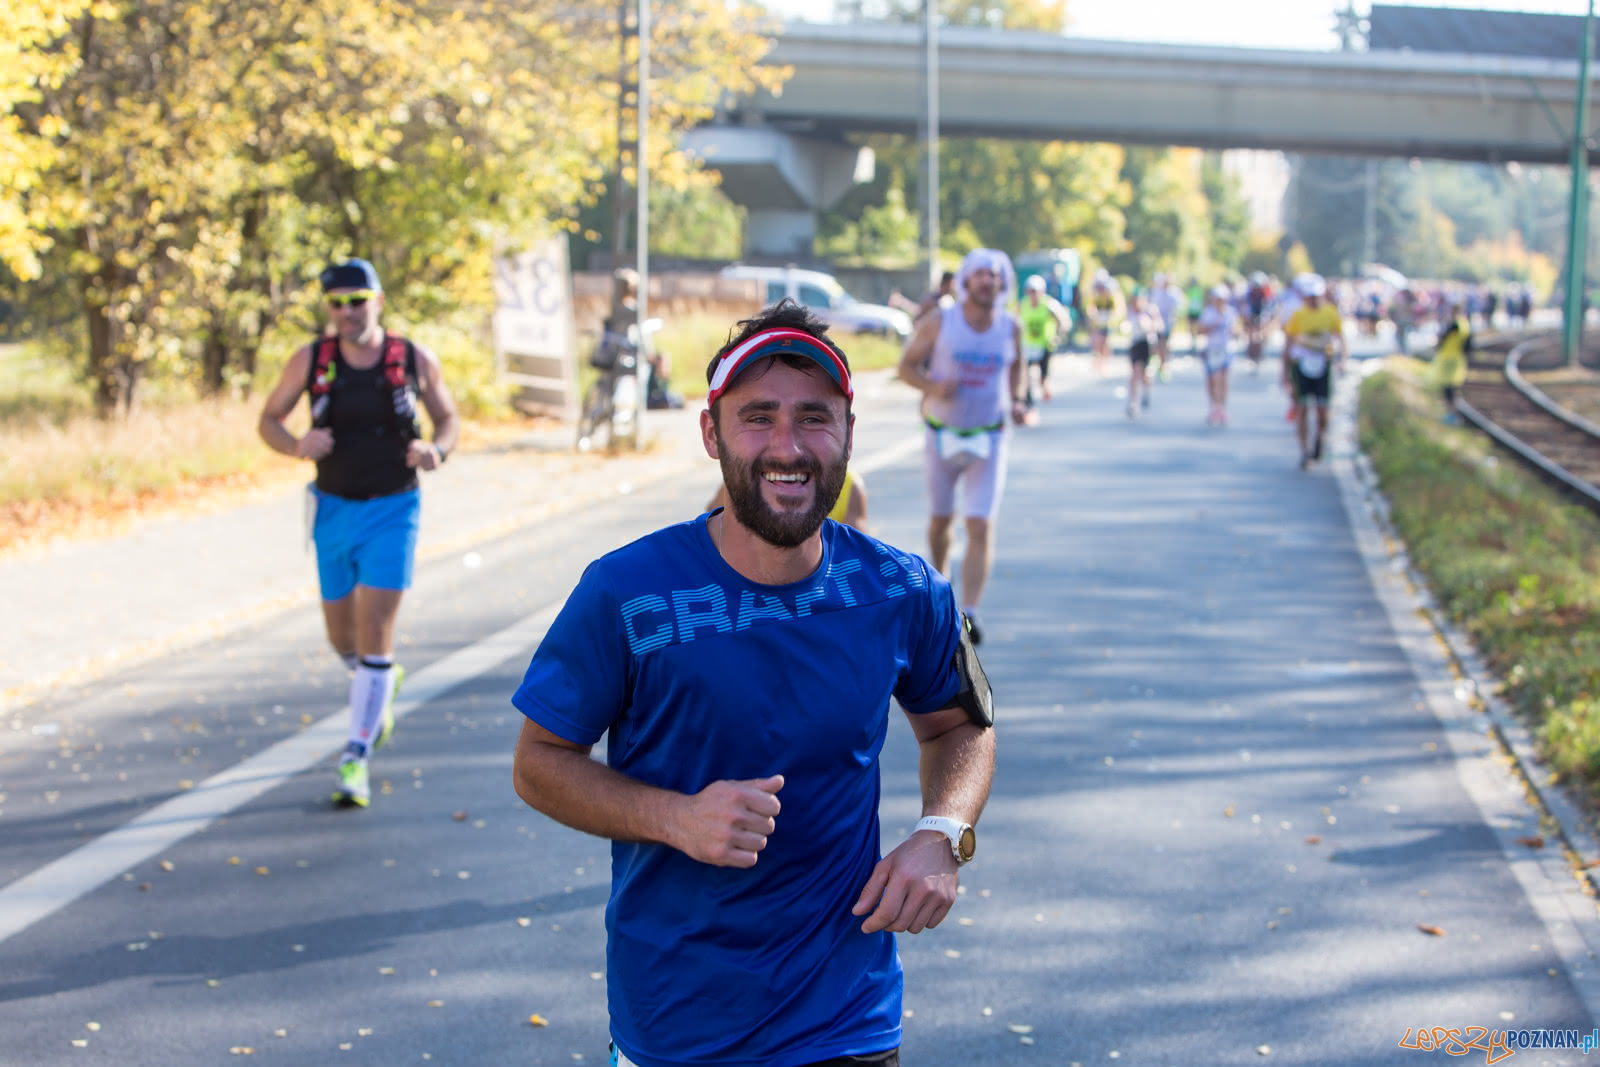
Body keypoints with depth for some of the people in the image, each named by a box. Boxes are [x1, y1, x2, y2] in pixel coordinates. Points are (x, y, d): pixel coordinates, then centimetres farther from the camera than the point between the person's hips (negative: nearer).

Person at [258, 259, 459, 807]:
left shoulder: (416, 361, -7)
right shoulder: (311, 360, -5)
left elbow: (448, 418, 7)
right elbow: (269, 419, 4)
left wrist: (436, 450, -16)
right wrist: (297, 445, -18)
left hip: (392, 510, -2)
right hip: (334, 510, 3)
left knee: (375, 635, -11)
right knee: (342, 637, 13)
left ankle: (356, 759, -5)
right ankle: (381, 685, 48)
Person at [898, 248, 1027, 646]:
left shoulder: (1010, 329, -3)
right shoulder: (938, 324, -10)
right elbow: (907, 365, -4)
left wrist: (1016, 401, -1)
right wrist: (932, 387, -24)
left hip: (989, 439, 0)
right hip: (943, 435, 0)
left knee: (981, 527, -13)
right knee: (941, 517, 17)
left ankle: (968, 614, -16)